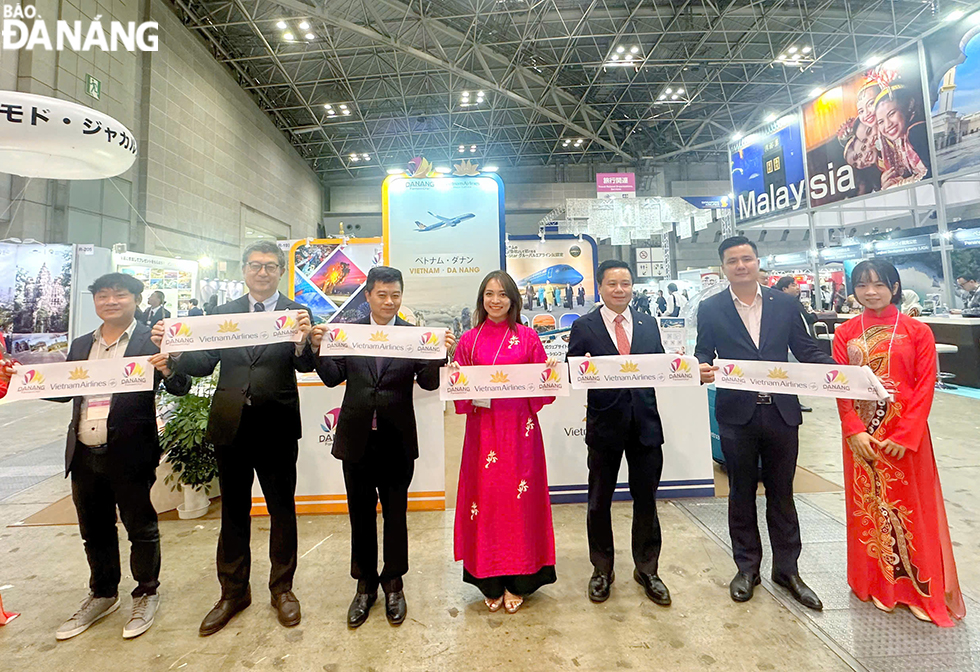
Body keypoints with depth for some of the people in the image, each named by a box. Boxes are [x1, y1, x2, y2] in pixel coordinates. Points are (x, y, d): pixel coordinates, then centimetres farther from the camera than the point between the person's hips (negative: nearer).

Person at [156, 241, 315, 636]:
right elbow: (204, 364, 6)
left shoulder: (296, 313, -2)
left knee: (282, 510, 11)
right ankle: (233, 591, 37)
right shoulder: (224, 312, 8)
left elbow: (306, 366, -16)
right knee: (233, 511, 17)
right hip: (231, 425, 3)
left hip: (278, 428, -3)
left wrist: (304, 340, -36)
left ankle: (282, 588, 31)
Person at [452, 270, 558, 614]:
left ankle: (517, 582, 24)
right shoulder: (469, 340, 7)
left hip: (519, 429, -1)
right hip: (482, 428, 1)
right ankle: (490, 583, 25)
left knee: (519, 498, 5)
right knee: (485, 498, 6)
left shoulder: (528, 337, 4)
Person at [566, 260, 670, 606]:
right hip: (604, 423, -2)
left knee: (646, 499, 14)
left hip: (645, 423, 3)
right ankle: (602, 570, 34)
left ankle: (646, 570, 36)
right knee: (599, 502, 12)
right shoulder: (584, 326, -1)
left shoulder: (648, 324, 9)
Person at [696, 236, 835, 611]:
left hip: (781, 411, 1)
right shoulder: (710, 309, 0)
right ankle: (747, 568, 31)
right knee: (741, 493, 13)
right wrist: (703, 369, -24)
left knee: (781, 492, 14)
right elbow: (703, 354, -2)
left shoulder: (785, 304, 5)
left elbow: (806, 351, 4)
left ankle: (787, 569, 33)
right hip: (736, 414, -1)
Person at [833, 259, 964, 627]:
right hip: (860, 435, 1)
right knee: (867, 506, 11)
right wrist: (855, 431, -11)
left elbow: (925, 387, -6)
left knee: (912, 508, 9)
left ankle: (919, 586, 27)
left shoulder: (917, 331, -1)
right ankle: (874, 582, 27)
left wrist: (905, 434, -14)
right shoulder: (845, 333, 2)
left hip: (905, 435, -1)